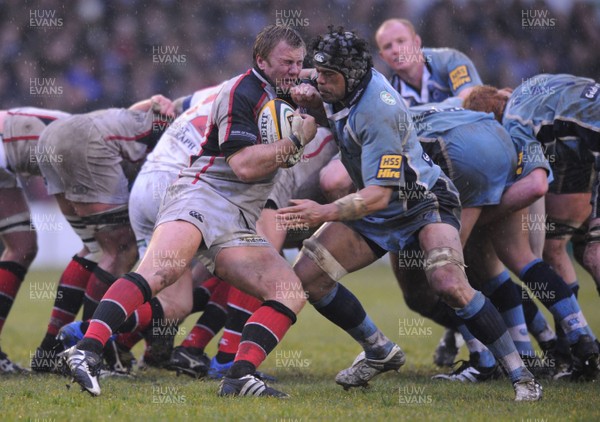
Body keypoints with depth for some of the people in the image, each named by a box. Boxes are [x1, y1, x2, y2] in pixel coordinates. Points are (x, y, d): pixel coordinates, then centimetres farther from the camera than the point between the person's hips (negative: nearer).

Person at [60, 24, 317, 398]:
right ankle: (87, 350, -44)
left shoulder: (281, 98, 24)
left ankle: (240, 377, -15)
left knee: (292, 292, -7)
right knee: (161, 270, -34)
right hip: (204, 195, -9)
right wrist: (297, 139, -5)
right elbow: (244, 165, -13)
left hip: (237, 226, 9)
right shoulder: (242, 92, -3)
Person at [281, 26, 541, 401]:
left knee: (448, 284, -31)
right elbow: (325, 97, 19)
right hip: (377, 213, 8)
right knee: (305, 276, -4)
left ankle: (521, 376, -18)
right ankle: (381, 352, 14)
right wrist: (308, 95, -5)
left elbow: (378, 196, -33)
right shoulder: (349, 82, -8)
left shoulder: (378, 112, -31)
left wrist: (327, 213, -46)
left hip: (424, 200, -8)